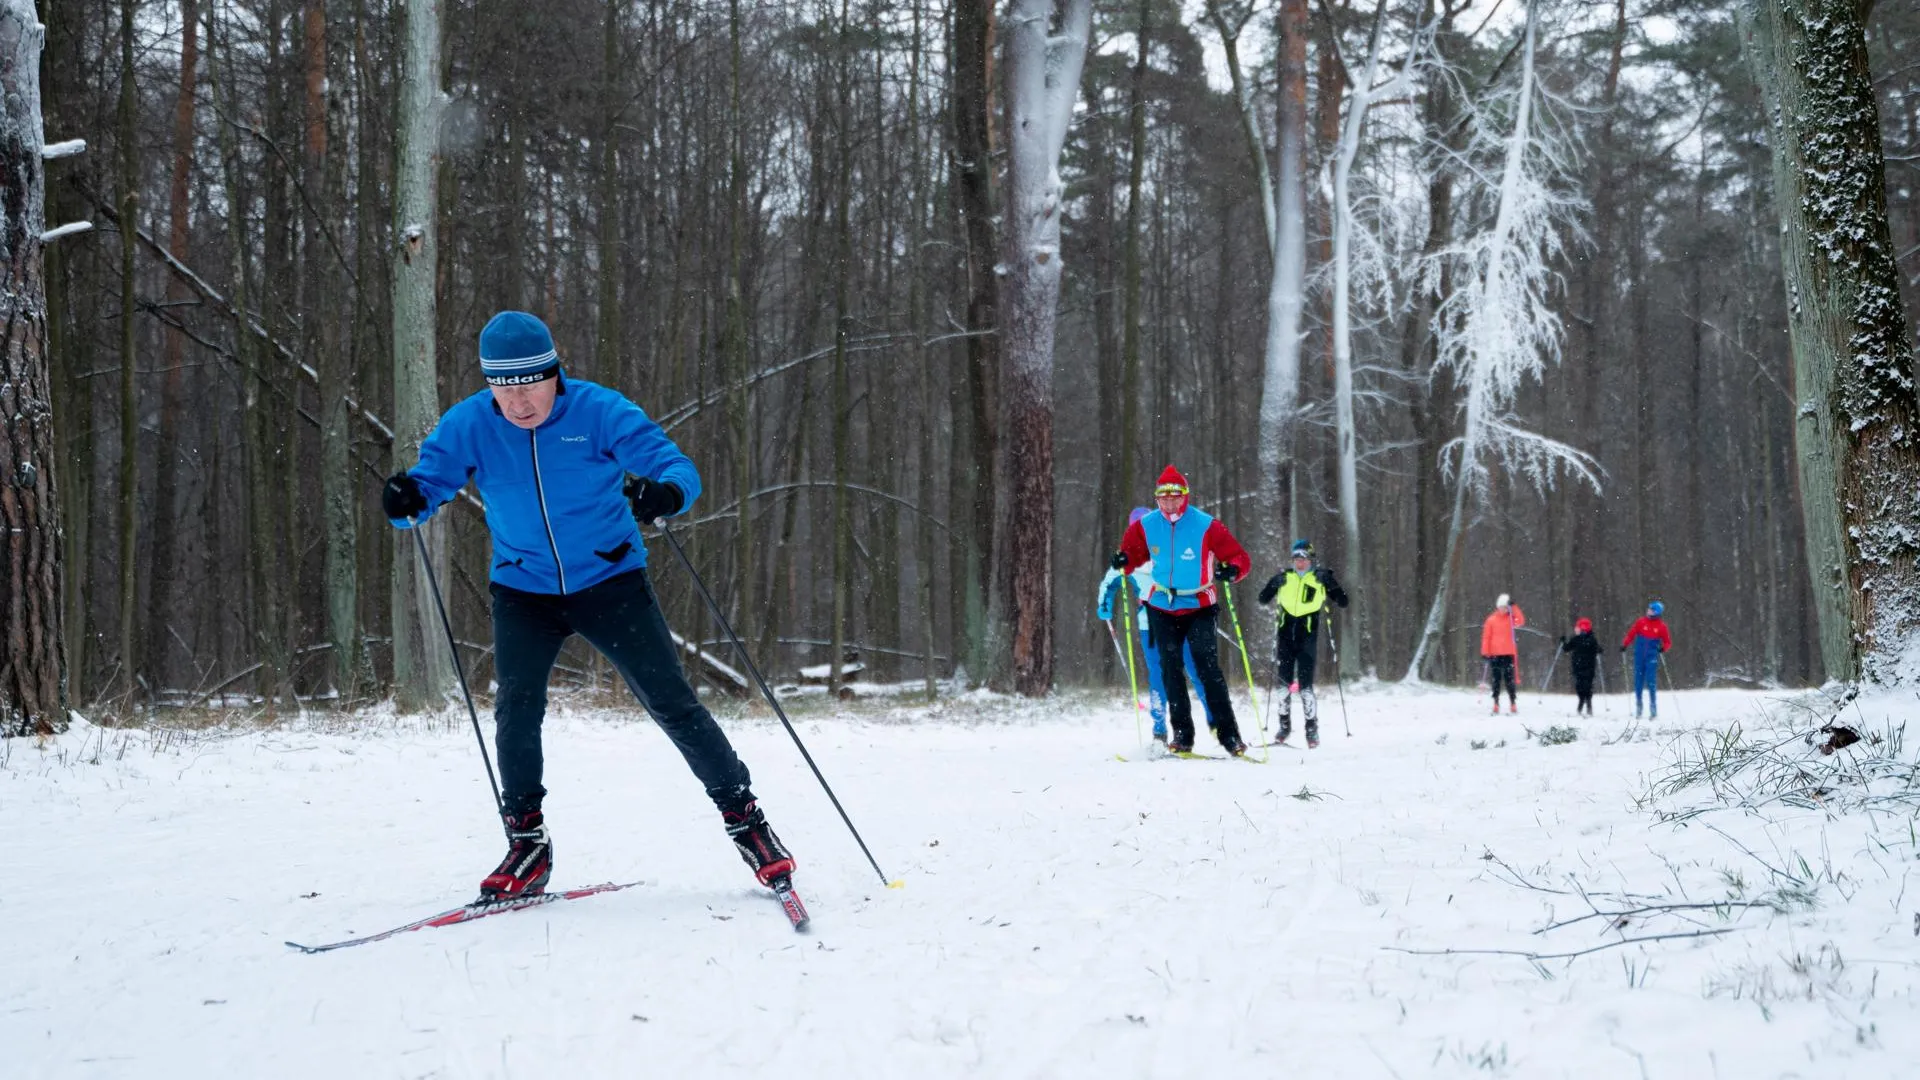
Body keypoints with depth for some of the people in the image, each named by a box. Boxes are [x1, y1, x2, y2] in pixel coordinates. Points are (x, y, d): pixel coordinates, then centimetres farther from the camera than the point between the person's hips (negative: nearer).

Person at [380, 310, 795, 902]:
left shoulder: (598, 410, -17)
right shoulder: (468, 425, -10)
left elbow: (674, 464, -21)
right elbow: (430, 481, -11)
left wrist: (667, 491, -45)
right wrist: (407, 500, -36)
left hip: (609, 580, -2)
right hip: (523, 589, 2)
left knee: (672, 703, -4)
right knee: (516, 709, -13)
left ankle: (745, 819, 10)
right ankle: (528, 846, 5)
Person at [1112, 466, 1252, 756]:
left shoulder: (1206, 526, -12)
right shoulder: (1145, 526, -2)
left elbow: (1240, 558, -11)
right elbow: (1133, 553, 11)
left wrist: (1231, 571, -33)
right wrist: (1122, 562, -12)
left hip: (1199, 606, -3)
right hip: (1162, 608, 4)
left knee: (1207, 667, -13)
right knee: (1170, 669, 2)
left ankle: (1228, 733, -10)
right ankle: (1181, 733, 10)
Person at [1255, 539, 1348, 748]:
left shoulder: (1320, 578, 2)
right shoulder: (1285, 577, 7)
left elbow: (1343, 601, -1)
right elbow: (1263, 599, 8)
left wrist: (1330, 582, -15)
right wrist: (1274, 584, -9)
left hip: (1307, 635, -3)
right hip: (1285, 632, 3)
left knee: (1305, 684, -8)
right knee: (1284, 681, 6)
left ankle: (1312, 728, 2)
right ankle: (1285, 724, 21)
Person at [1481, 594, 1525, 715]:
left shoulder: (1511, 619, 6)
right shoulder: (1491, 620, 5)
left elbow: (1521, 621, -15)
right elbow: (1486, 636, 3)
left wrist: (1513, 607, -18)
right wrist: (1485, 652, -3)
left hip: (1509, 654, -1)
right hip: (1495, 654, 1)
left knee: (1509, 680, -2)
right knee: (1496, 680, 3)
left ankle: (1513, 704, 2)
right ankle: (1496, 704, 7)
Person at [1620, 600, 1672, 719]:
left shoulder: (1661, 626, 0)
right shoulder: (1640, 622, 3)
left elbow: (1668, 642, 6)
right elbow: (1631, 634, 8)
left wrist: (1663, 648, -14)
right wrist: (1624, 645, -5)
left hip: (1652, 657, -2)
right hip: (1639, 656, 2)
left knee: (1651, 681, -9)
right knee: (1638, 681, 6)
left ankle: (1653, 708, -3)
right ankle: (1638, 705, 16)